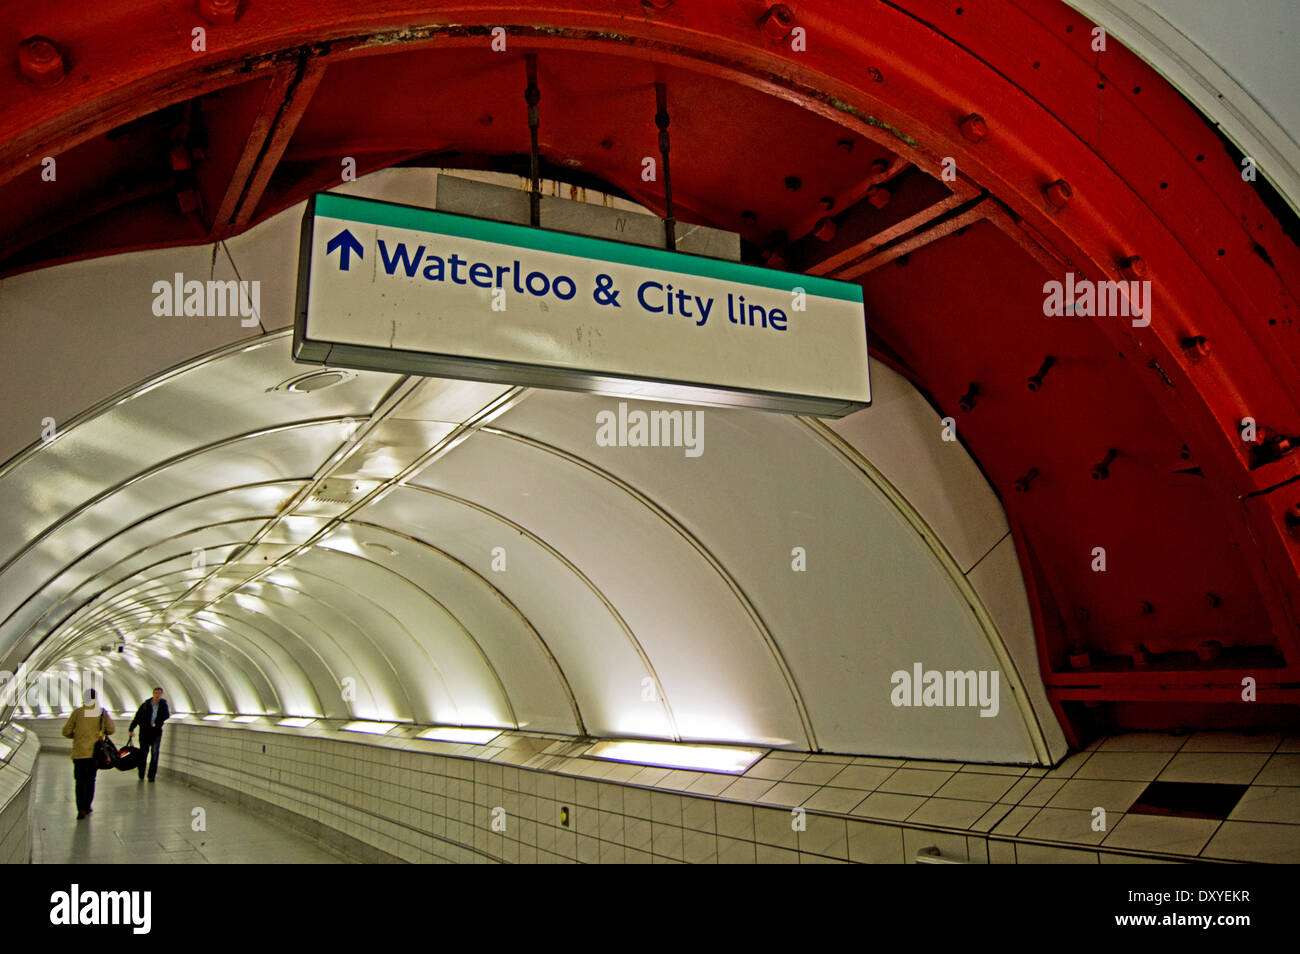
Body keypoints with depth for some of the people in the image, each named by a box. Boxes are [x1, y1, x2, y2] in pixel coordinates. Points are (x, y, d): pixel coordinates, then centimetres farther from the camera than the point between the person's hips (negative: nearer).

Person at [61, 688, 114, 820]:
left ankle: (81, 809, -7)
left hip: (79, 752, -1)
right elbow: (111, 729, -8)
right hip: (95, 752, 1)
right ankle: (87, 806, 21)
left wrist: (76, 735, 16)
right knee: (90, 779, 16)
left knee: (80, 781, 4)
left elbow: (66, 731, -3)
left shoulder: (77, 712, -4)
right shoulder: (102, 712, -2)